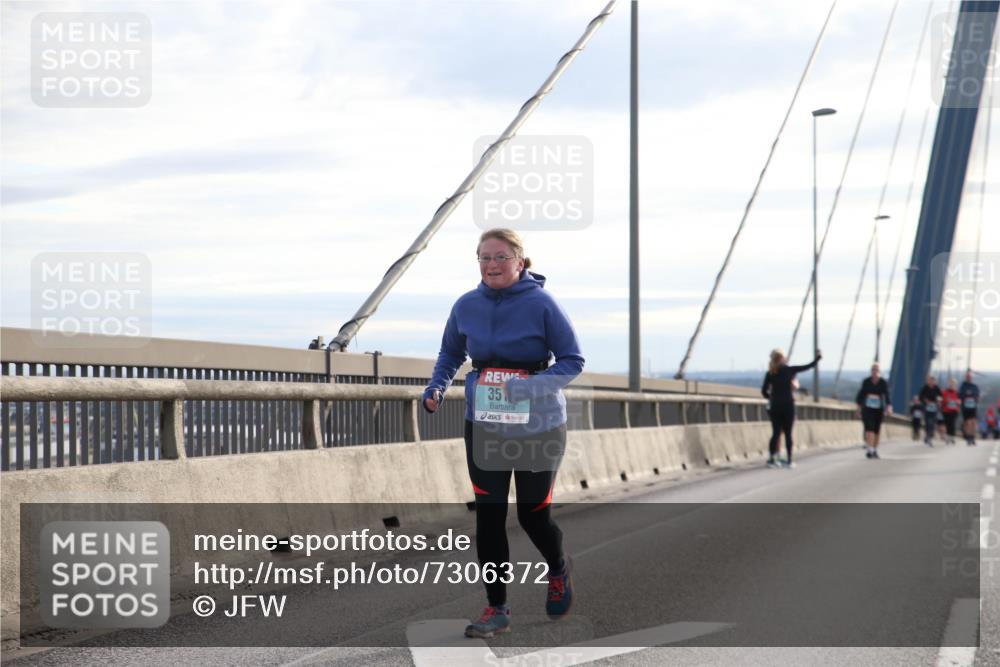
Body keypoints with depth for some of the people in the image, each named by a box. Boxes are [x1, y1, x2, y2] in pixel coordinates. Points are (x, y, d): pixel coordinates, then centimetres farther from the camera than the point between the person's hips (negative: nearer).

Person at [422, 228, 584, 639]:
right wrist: (436, 387, -3)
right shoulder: (466, 306, 0)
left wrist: (532, 386, -25)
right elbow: (450, 354, 16)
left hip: (538, 427, -3)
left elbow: (573, 361, -10)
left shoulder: (541, 304, -13)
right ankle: (496, 609, 10)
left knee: (533, 514, 7)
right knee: (488, 517, -1)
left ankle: (558, 572, 40)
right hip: (483, 427, 3)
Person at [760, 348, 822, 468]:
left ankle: (771, 458, 0)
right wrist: (817, 358, 18)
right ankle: (789, 460, 4)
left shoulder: (770, 374, 1)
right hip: (788, 405, -2)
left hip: (775, 405, 2)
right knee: (788, 433, 3)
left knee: (776, 433, 6)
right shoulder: (789, 370, -3)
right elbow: (807, 367, 4)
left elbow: (764, 391, -2)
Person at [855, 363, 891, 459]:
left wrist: (888, 406, -32)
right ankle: (870, 450, -22)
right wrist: (859, 407, 8)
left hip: (878, 410, 0)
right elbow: (861, 393, 7)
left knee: (876, 430, 8)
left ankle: (875, 451, 22)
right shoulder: (866, 381, -1)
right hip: (867, 409, 0)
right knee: (869, 428, -14)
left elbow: (887, 395, -17)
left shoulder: (884, 383, -6)